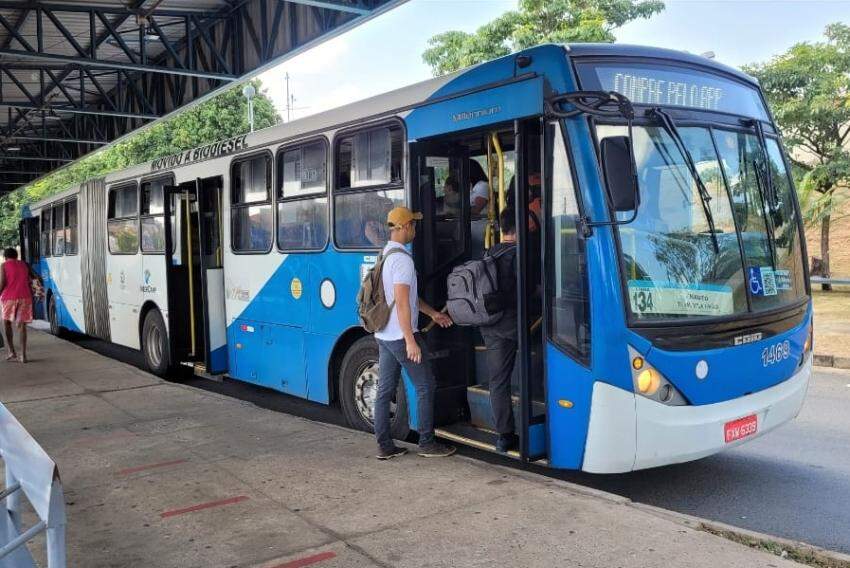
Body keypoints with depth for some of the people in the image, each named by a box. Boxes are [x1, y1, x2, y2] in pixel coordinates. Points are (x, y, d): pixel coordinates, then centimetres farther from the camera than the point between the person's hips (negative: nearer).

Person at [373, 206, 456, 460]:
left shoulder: (384, 255, 13)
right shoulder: (402, 259, -17)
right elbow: (402, 303, -22)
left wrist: (432, 313, 26)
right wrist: (410, 341, -21)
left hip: (383, 335, 9)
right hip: (401, 335, -9)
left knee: (385, 390, 9)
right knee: (425, 386, 3)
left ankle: (384, 445, 15)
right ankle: (427, 443, 9)